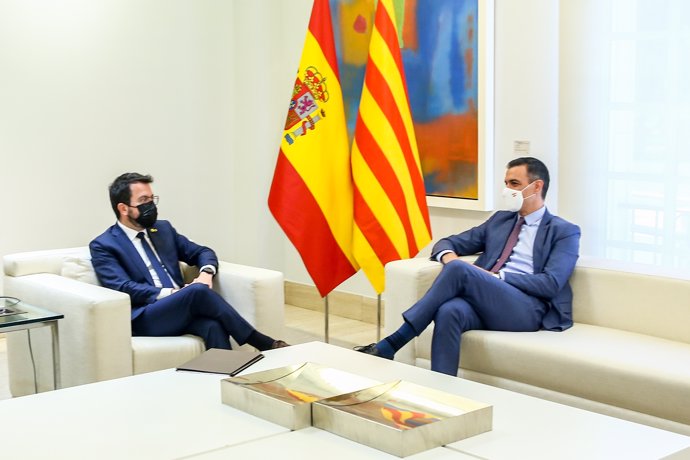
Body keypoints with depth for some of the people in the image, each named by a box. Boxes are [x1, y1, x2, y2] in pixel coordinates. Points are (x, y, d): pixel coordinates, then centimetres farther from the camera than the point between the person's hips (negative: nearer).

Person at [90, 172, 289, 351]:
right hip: (144, 319, -5)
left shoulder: (163, 229, 21)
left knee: (213, 326, -32)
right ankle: (264, 344, -25)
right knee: (198, 291, -32)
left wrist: (206, 272, -2)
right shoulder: (103, 246, 3)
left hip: (182, 309, 5)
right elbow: (123, 287, -10)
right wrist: (171, 293, -18)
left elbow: (202, 252, 22)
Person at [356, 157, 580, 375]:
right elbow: (448, 243, 24)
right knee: (450, 311, -34)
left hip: (526, 310, -4)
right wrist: (448, 256, -2)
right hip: (485, 302, 5)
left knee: (459, 269, -30)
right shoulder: (500, 219, 26)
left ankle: (391, 344, -27)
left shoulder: (565, 232, 9)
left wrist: (497, 277, -12)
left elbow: (551, 284, -6)